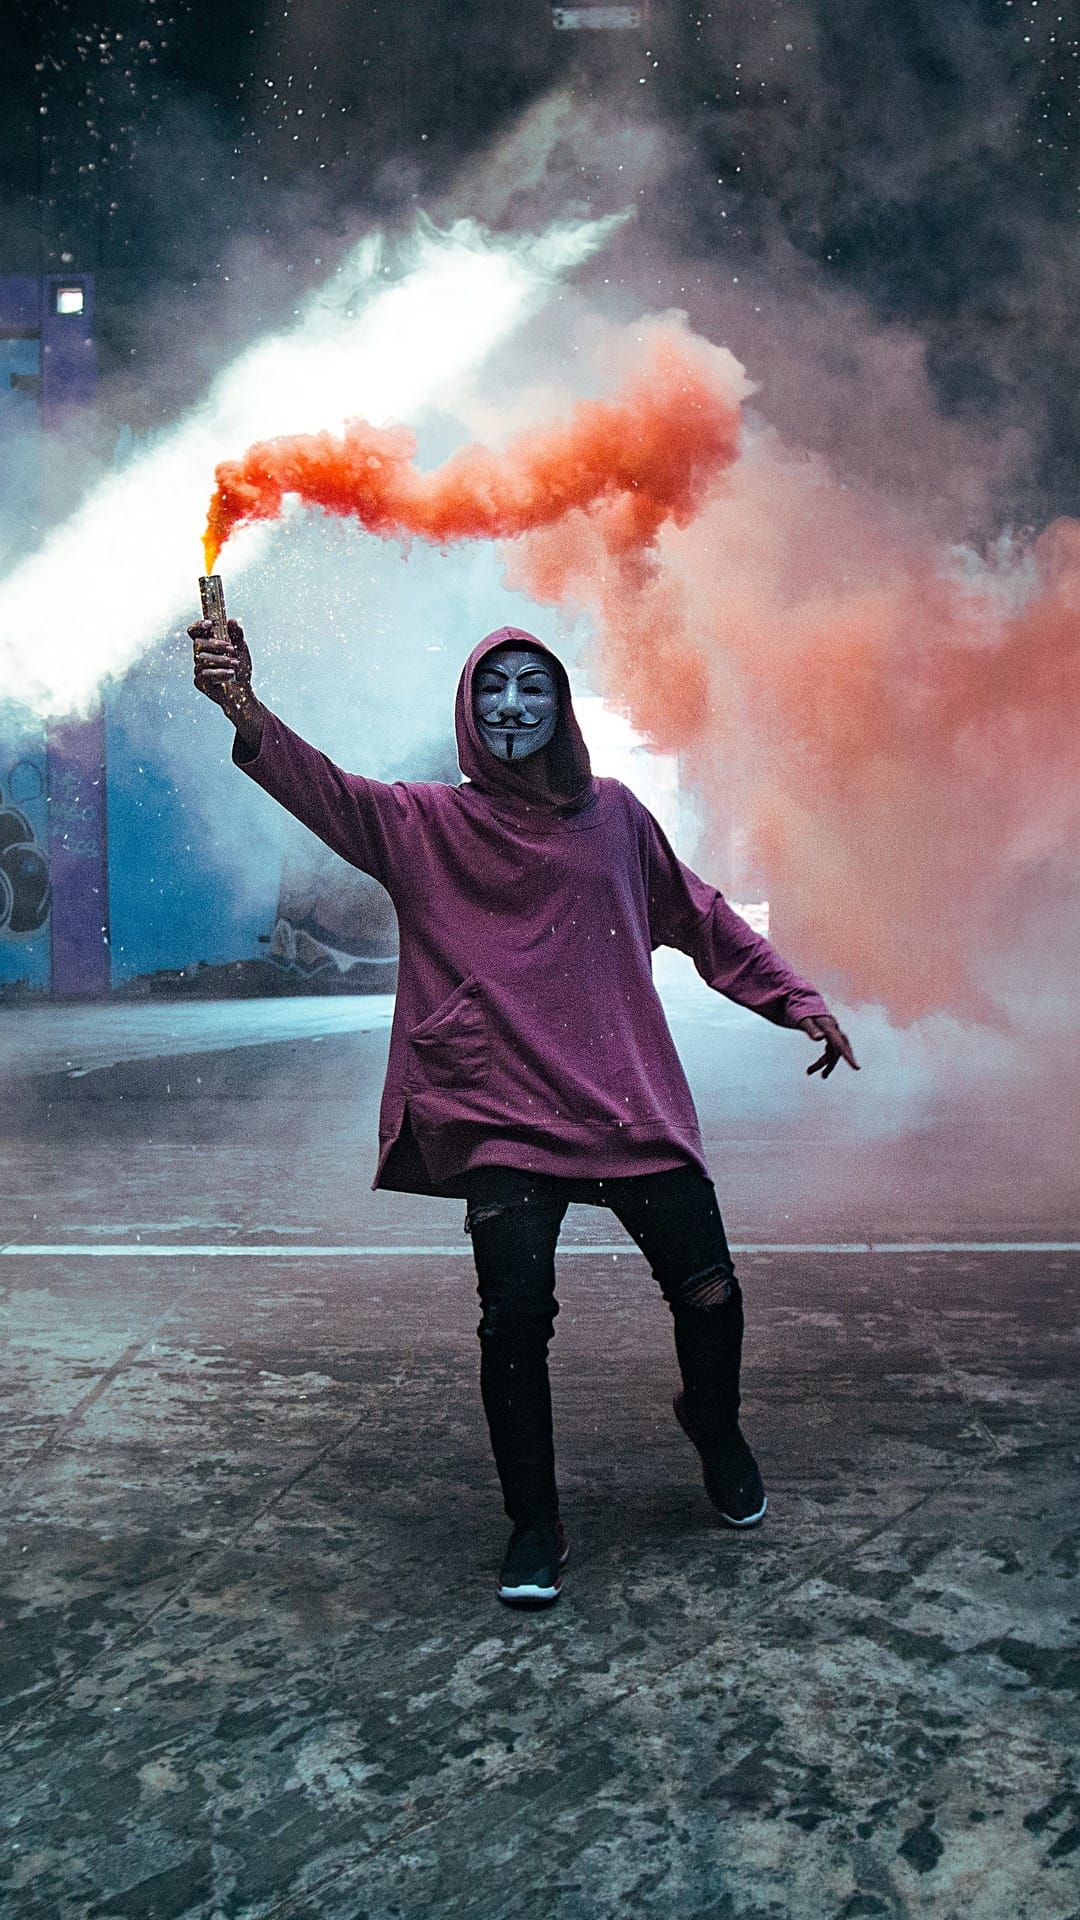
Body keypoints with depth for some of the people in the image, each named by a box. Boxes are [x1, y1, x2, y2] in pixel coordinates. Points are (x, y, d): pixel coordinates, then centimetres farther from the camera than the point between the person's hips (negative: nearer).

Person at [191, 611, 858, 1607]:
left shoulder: (612, 813, 11)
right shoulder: (426, 823, 3)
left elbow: (702, 916, 21)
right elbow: (326, 790, -15)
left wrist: (797, 1000, 21)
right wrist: (246, 711, -34)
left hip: (632, 1102, 2)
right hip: (503, 1113, -2)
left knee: (708, 1293, 1)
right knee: (515, 1317, -8)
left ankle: (716, 1428, 37)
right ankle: (535, 1526, 16)